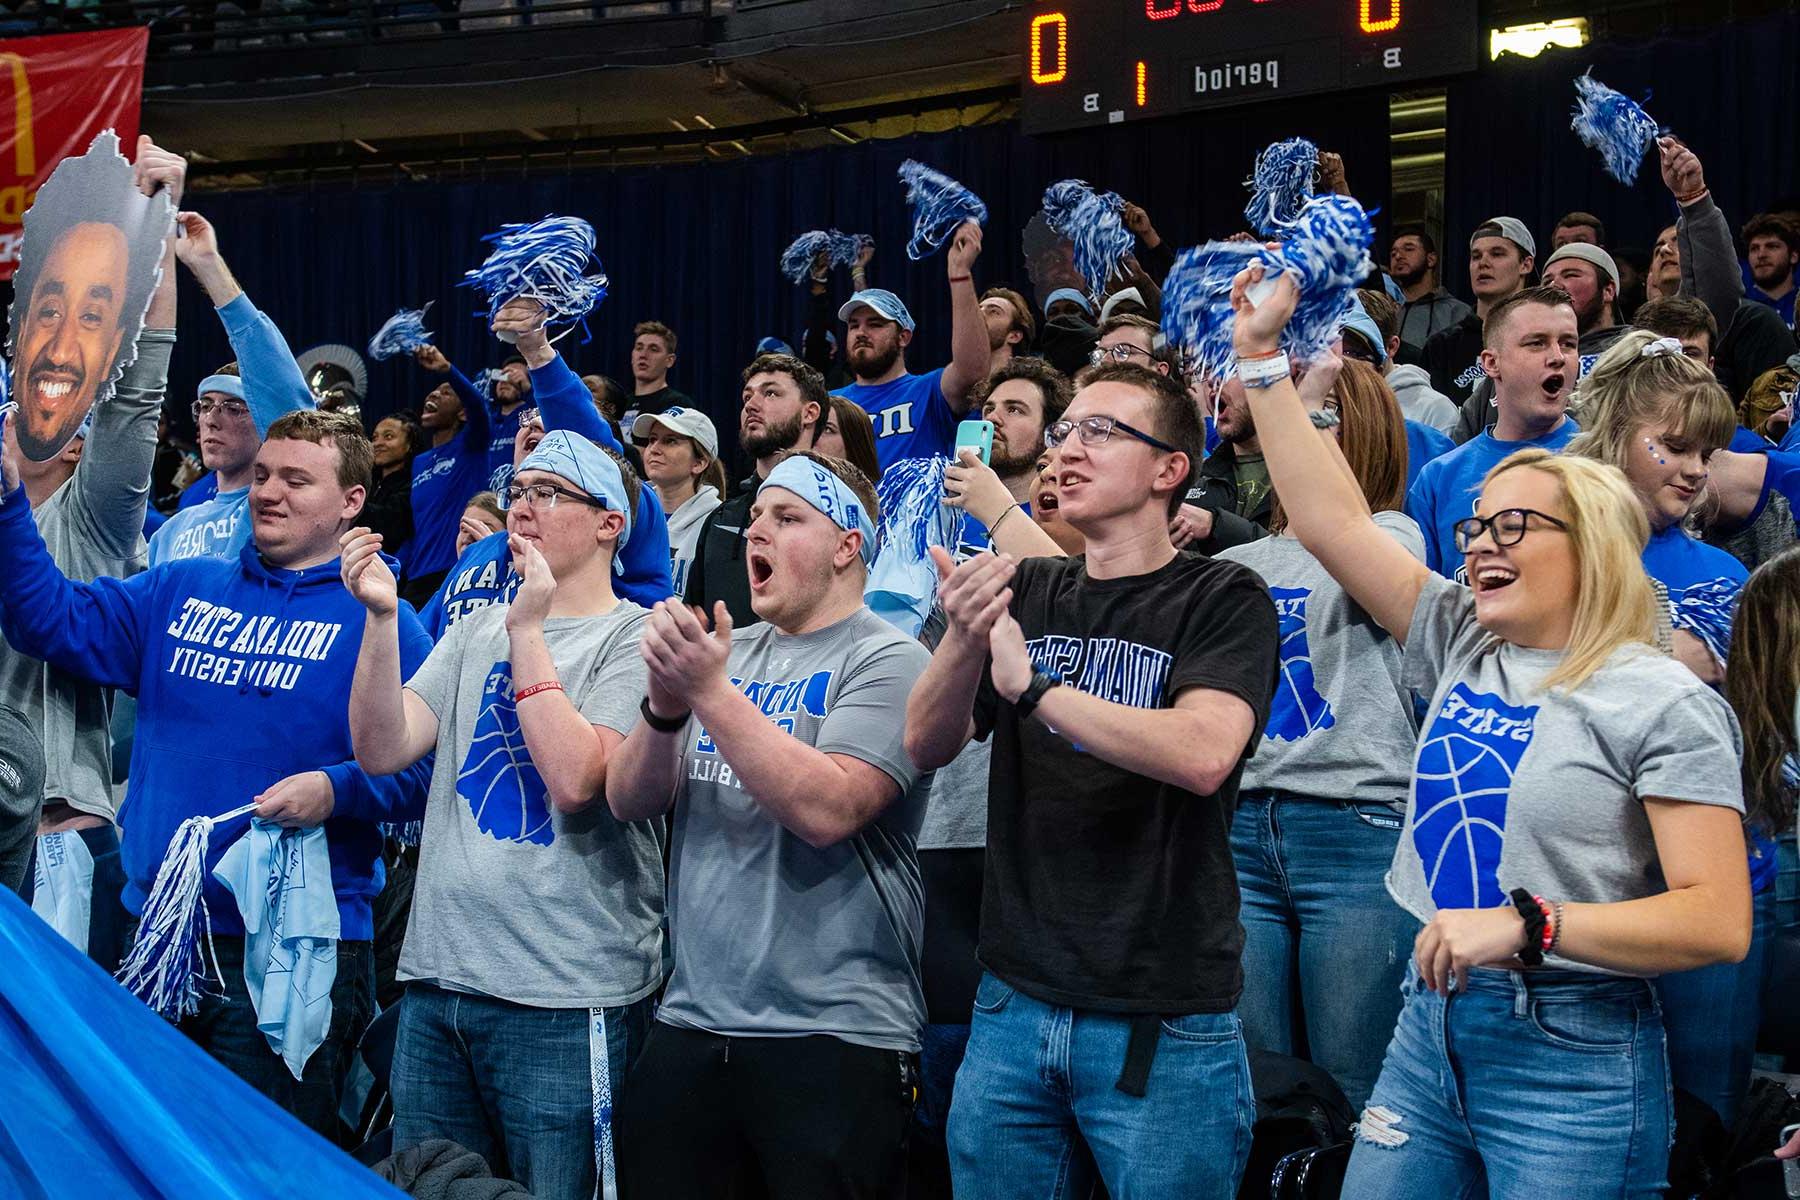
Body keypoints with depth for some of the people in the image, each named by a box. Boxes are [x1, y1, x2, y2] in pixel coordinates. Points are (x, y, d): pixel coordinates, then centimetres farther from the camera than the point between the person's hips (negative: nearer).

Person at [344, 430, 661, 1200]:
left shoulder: (635, 639, -5)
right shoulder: (477, 630, 14)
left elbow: (575, 779, -19)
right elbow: (382, 750, 4)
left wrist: (528, 632, -15)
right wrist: (382, 617, -7)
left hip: (564, 999, -6)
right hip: (437, 978, 6)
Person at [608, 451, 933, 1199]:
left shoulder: (886, 660, -7)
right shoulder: (724, 651, 12)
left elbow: (825, 810, -21)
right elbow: (628, 801, 5)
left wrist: (710, 690, -21)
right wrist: (666, 703, -14)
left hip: (832, 1038, -6)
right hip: (689, 1024, 6)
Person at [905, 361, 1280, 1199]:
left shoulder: (1222, 599, -5)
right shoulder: (1025, 591, 9)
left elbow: (1202, 754, -23)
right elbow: (928, 744, -1)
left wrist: (1033, 687, -20)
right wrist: (964, 636, -20)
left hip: (1163, 1025, -4)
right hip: (1015, 1004, 4)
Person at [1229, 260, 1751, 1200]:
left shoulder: (1663, 702, -10)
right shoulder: (1462, 645, 9)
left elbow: (1717, 923, -16)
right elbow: (1329, 521, 7)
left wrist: (1525, 924, -24)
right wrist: (1263, 355, 6)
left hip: (1571, 1059, -6)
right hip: (1430, 1025, 6)